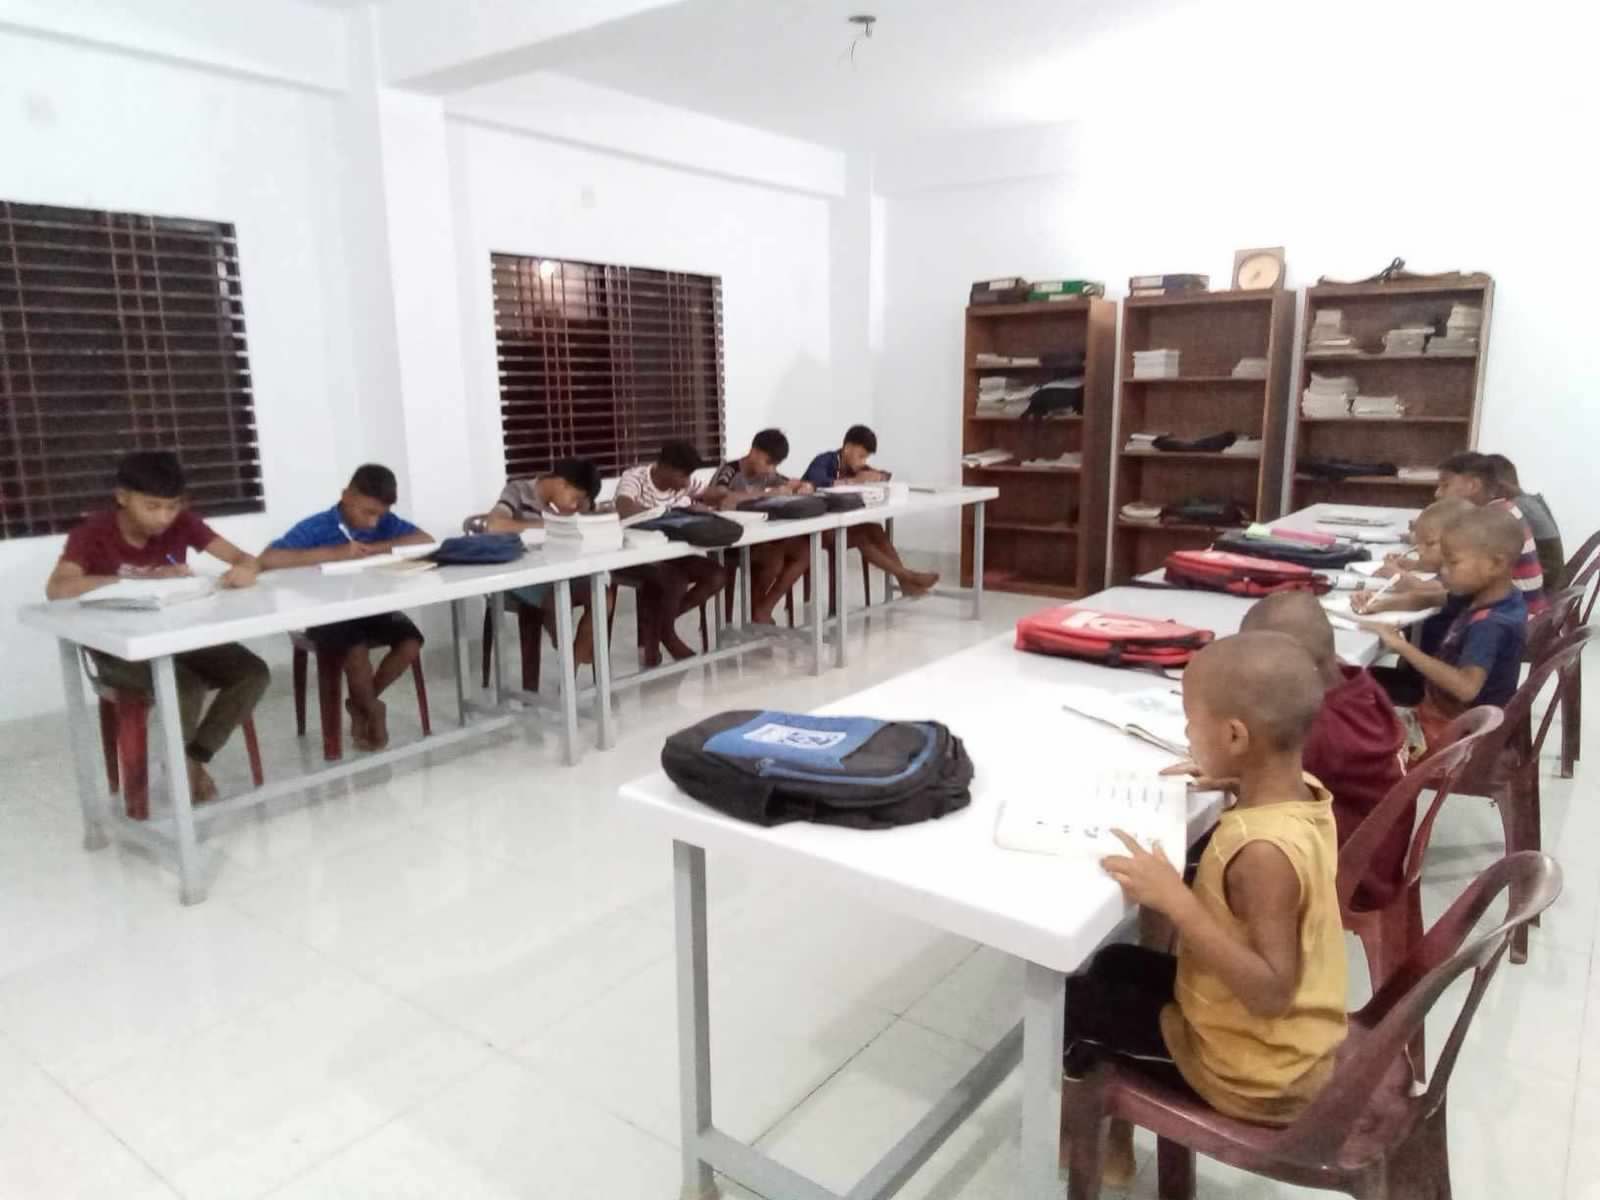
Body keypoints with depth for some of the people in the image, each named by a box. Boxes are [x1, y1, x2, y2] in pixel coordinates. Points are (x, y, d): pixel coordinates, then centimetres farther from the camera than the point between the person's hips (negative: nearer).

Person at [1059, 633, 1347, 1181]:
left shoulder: (1264, 851, -36)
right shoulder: (1306, 791, -9)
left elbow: (1271, 993, -35)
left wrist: (1175, 900, -36)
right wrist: (1231, 779, 1)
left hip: (1255, 1071, -8)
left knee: (1074, 1002, 4)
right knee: (1116, 966, 23)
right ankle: (1112, 1134, 34)